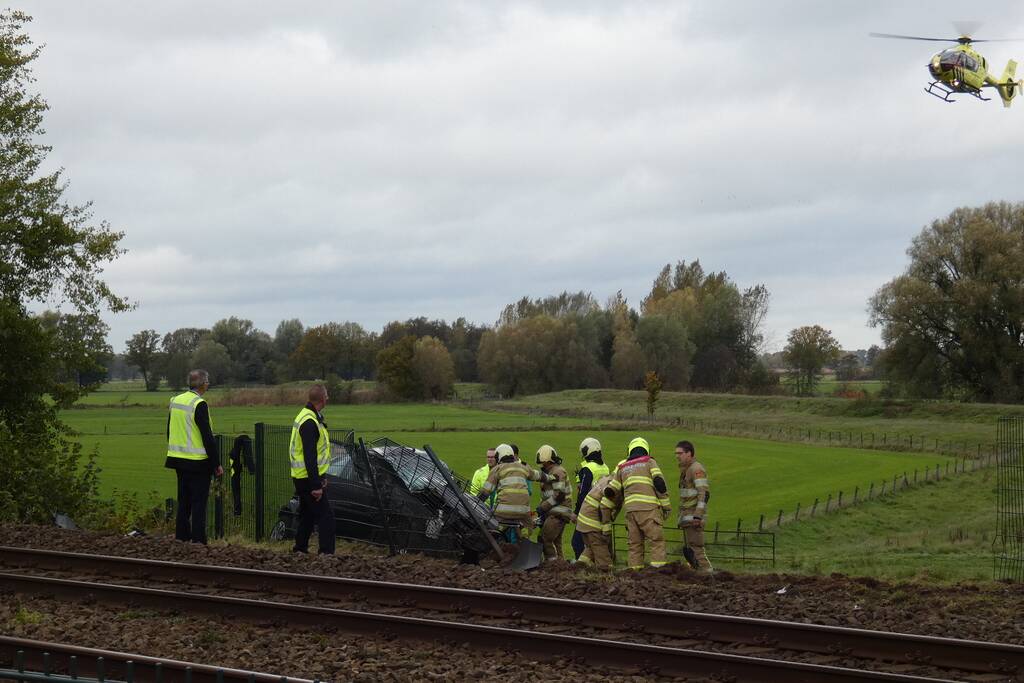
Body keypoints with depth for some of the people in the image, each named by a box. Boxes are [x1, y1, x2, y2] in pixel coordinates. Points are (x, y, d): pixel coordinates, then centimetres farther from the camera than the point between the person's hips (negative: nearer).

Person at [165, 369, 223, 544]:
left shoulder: (175, 401, 8)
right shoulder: (199, 405, -17)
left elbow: (170, 432, 16)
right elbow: (208, 437, -17)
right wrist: (217, 464, -12)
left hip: (179, 459, 8)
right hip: (198, 462, -8)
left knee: (184, 501, 15)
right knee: (199, 503, -3)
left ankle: (181, 537, 18)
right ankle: (198, 541, -4)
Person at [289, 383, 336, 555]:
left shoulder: (304, 416, 13)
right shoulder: (310, 423, -21)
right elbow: (309, 457, -25)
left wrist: (319, 478, 24)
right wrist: (316, 485, -25)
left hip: (300, 477, 10)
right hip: (308, 478, -10)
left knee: (307, 515, 19)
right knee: (326, 516, -9)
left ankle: (300, 549, 25)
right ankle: (326, 552, -12)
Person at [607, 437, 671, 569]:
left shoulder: (622, 467, 21)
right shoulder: (649, 462, 9)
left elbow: (612, 491, 17)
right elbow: (659, 483, -4)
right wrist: (667, 506, 1)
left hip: (630, 509, 4)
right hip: (648, 508, -4)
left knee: (635, 543, 9)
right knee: (657, 539, -5)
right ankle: (658, 567, -16)